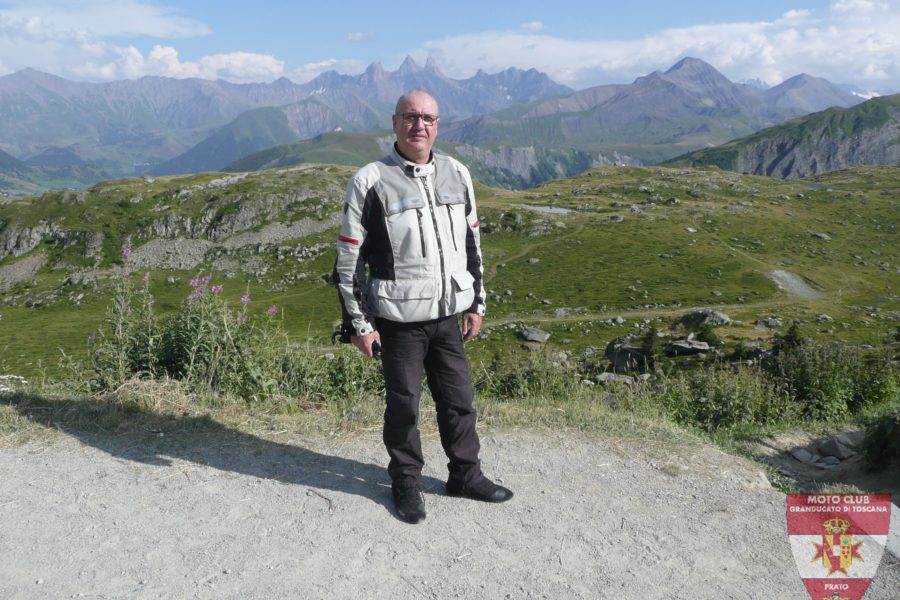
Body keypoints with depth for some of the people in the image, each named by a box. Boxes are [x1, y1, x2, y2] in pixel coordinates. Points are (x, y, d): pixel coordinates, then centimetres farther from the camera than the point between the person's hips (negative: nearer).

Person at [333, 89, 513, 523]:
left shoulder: (457, 174, 6)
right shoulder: (370, 181, -9)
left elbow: (471, 242, 13)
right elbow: (348, 259, -7)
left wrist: (476, 303, 13)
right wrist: (358, 324, -8)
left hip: (448, 314, 5)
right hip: (398, 318, -4)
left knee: (459, 399, 14)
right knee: (403, 404, 9)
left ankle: (466, 475, 34)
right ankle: (405, 483, 29)